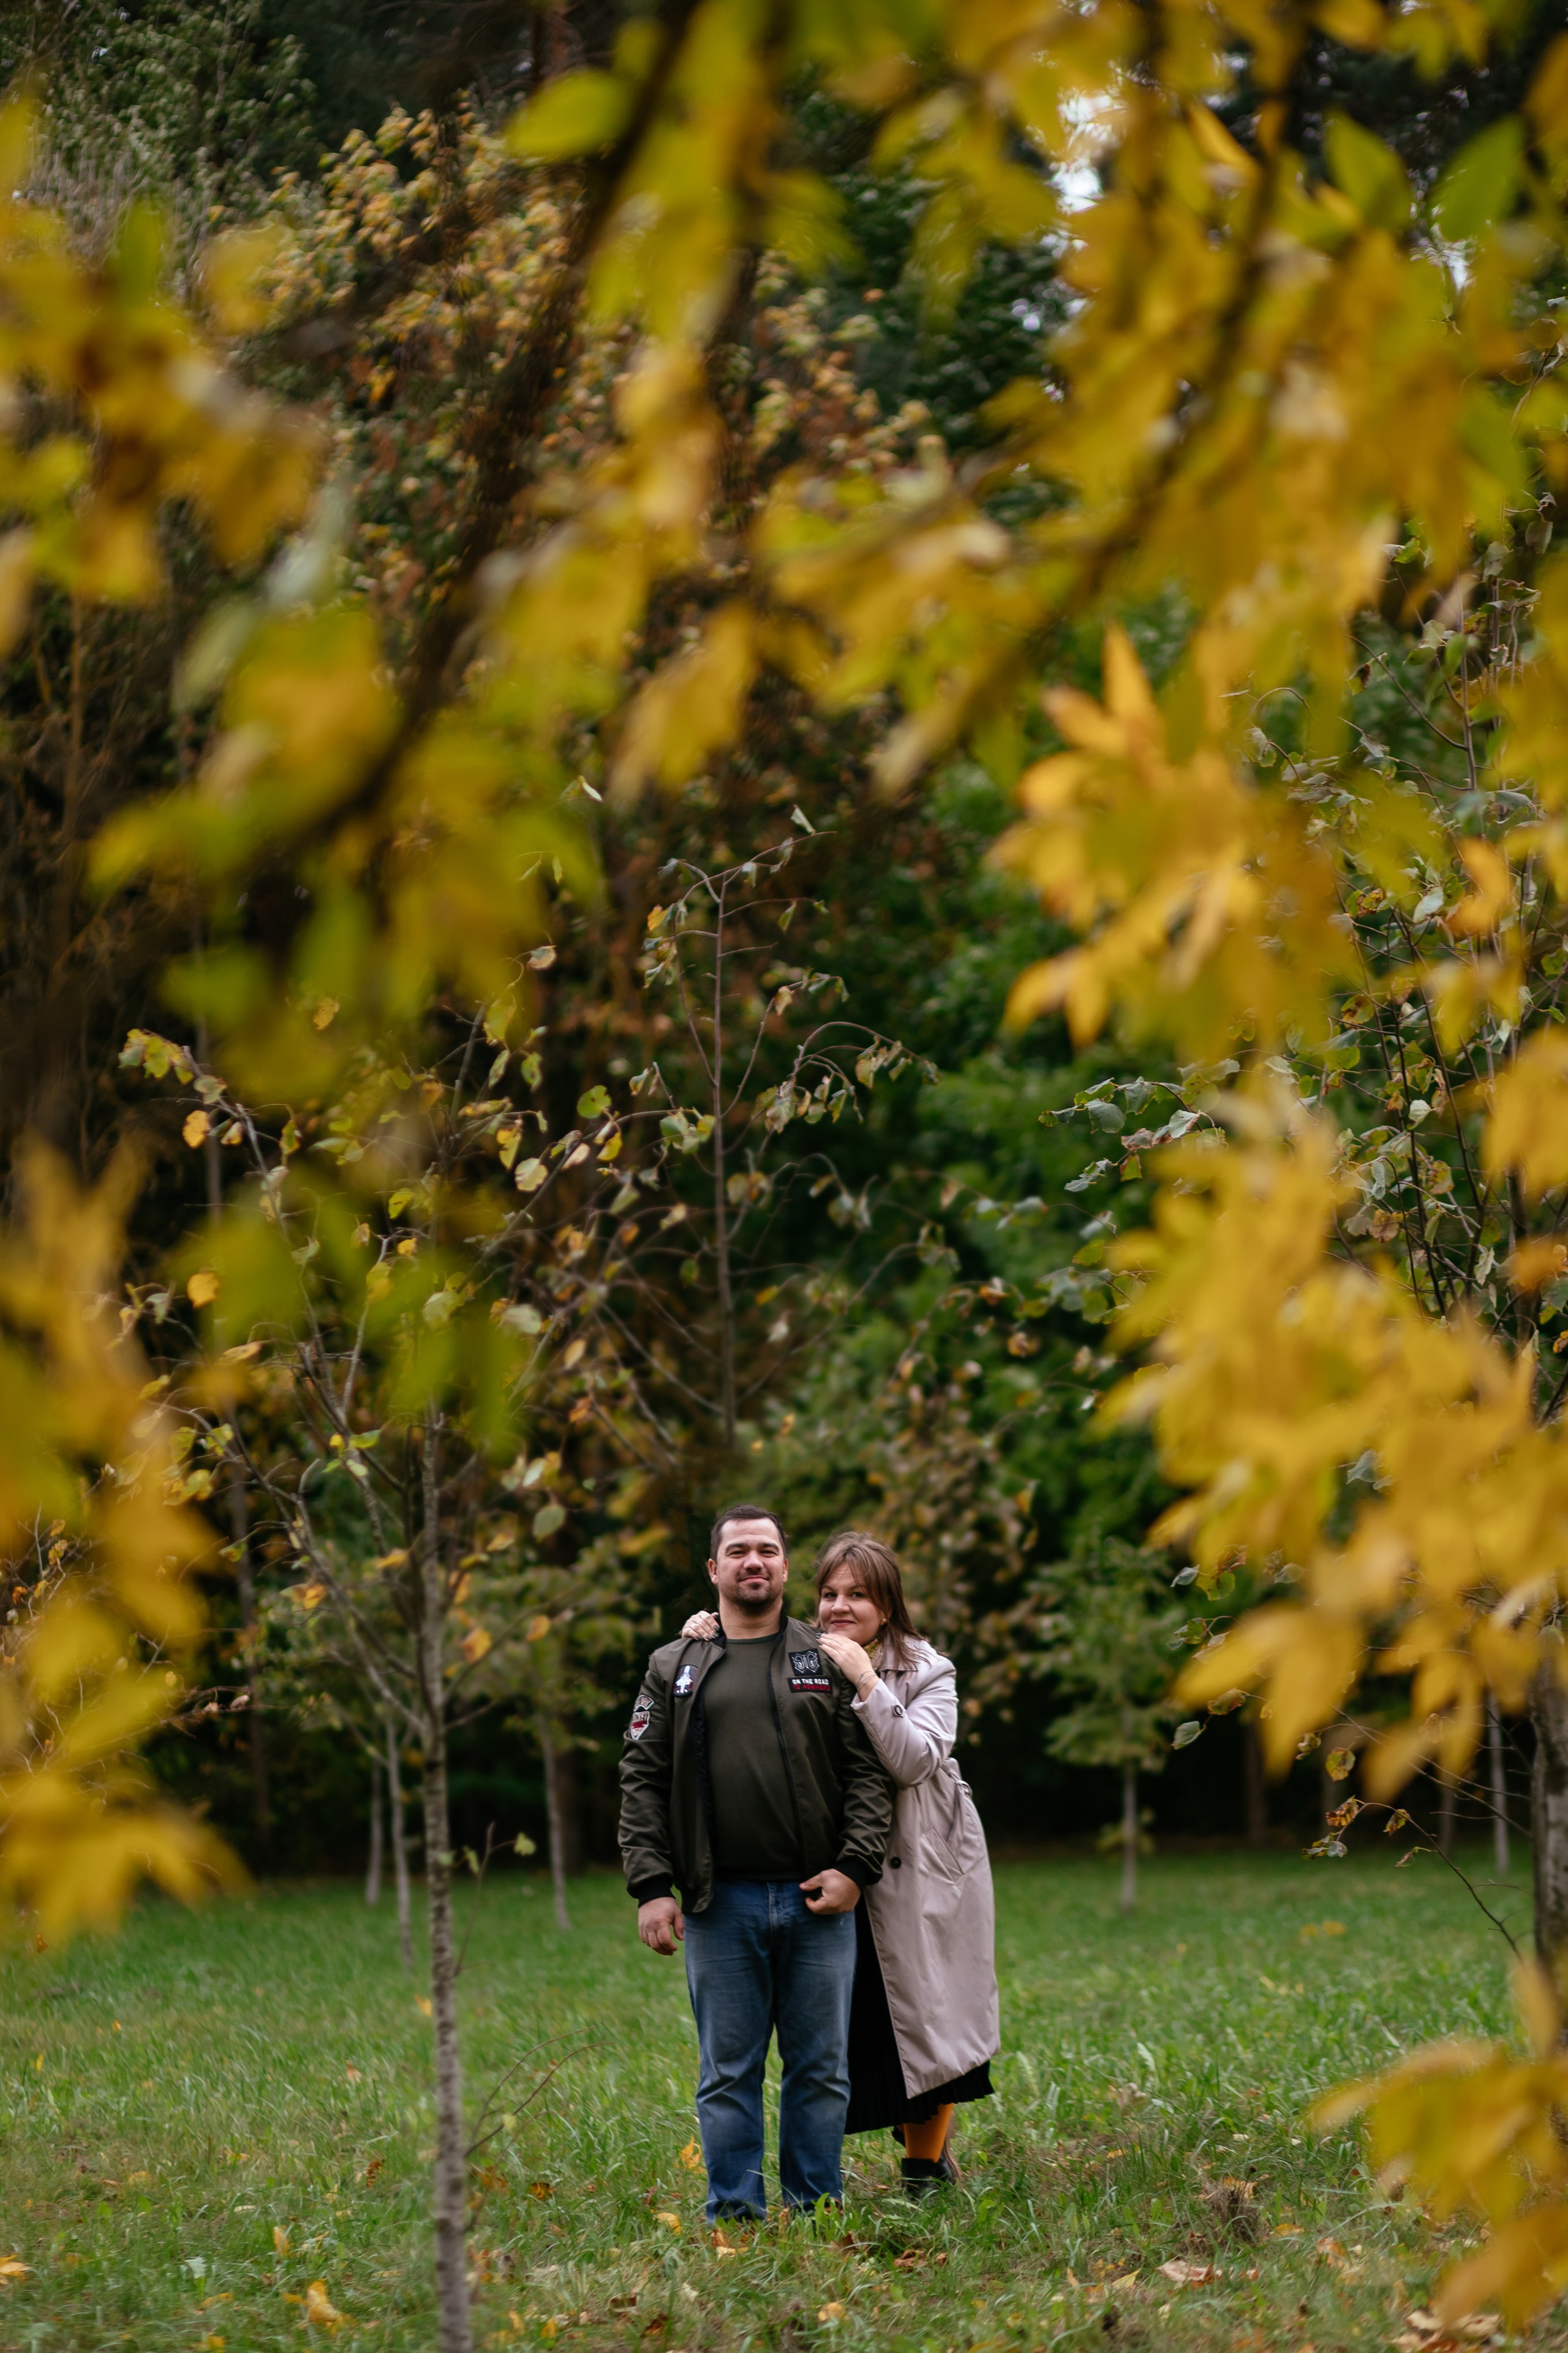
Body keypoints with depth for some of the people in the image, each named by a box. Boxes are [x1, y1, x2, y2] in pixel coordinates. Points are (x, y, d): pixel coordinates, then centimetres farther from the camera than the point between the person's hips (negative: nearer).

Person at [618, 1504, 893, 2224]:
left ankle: (816, 2213, 11)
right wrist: (651, 1887, -4)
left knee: (821, 2070, 4)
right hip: (721, 1905, 0)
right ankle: (735, 2216, 7)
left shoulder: (828, 1664, 10)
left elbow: (869, 1772, 5)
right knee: (728, 2073, 2)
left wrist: (856, 1868, -8)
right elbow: (642, 1781, 6)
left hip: (818, 1900, 0)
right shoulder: (674, 1671, 10)